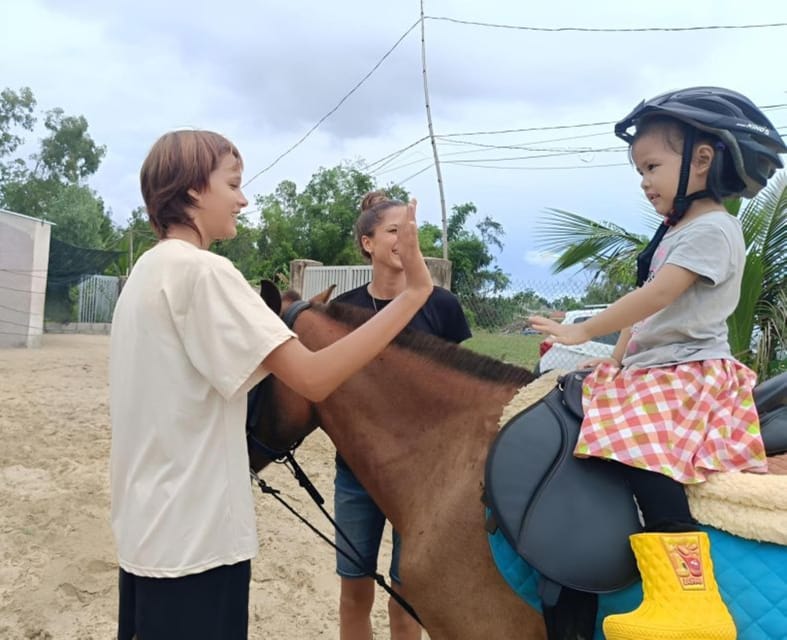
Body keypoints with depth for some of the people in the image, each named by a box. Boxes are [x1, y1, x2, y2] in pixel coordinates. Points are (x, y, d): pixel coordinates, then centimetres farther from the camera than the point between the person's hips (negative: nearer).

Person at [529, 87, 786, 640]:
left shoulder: (712, 229, -11)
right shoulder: (676, 232, 20)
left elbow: (655, 296, -21)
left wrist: (583, 332, -17)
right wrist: (617, 360, 15)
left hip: (689, 375, -11)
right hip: (649, 372, 11)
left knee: (642, 455, -30)